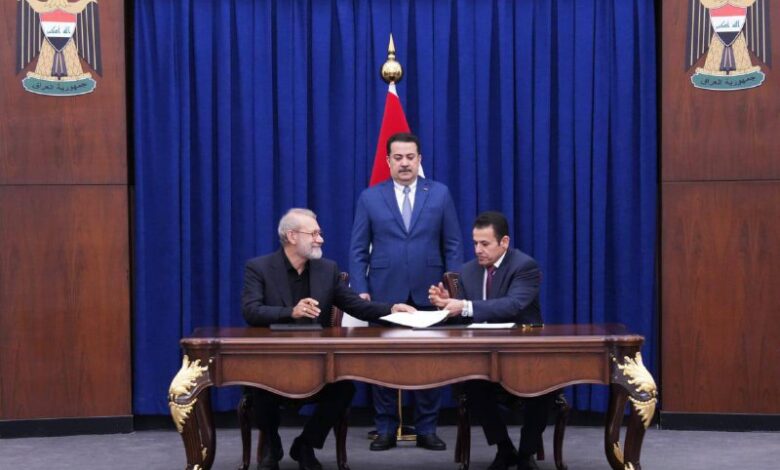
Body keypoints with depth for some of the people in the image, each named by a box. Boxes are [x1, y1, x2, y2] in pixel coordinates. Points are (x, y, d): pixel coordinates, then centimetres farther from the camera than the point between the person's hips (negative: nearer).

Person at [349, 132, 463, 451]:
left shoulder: (440, 194, 5)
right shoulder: (370, 198, 5)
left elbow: (453, 245, 4)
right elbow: (358, 250, 3)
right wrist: (360, 290, -6)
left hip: (428, 294, 0)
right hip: (385, 294, 0)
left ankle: (426, 429, 14)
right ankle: (386, 429, 14)